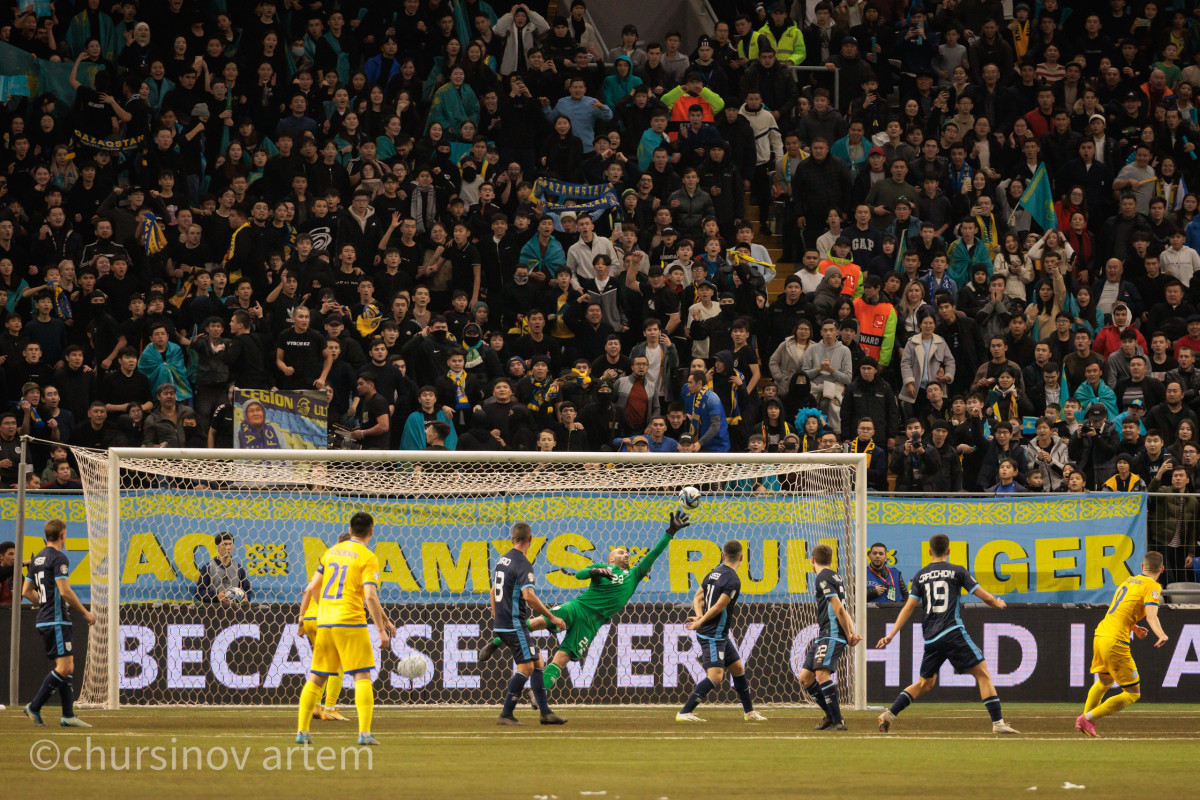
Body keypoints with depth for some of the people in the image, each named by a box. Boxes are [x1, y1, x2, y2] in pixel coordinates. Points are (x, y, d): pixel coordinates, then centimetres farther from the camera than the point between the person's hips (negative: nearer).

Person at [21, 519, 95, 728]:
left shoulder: (38, 558, 16)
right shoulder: (58, 557, -11)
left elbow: (26, 591, 20)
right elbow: (65, 591, -18)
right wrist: (85, 613, -9)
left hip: (44, 620, 10)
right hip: (57, 621, -10)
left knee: (67, 667, 10)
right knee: (64, 668, -11)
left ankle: (68, 715, 6)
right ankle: (34, 707, -12)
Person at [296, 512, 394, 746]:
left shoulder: (331, 552, 13)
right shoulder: (367, 558, -5)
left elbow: (311, 588, 15)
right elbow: (370, 597, -14)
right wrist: (382, 629, -11)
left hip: (324, 622, 6)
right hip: (350, 622, -6)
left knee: (316, 678, 11)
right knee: (362, 677, -4)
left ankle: (302, 731, 9)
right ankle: (364, 733, -14)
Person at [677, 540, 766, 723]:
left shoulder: (714, 573, 10)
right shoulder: (733, 580, -17)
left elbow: (698, 598, 13)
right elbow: (718, 607, -19)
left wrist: (699, 617, -4)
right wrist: (700, 623, -7)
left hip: (721, 636, 10)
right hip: (713, 636, -10)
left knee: (738, 668, 17)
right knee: (715, 676, -15)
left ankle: (749, 711, 27)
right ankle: (684, 713, -17)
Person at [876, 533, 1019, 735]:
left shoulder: (921, 575, 12)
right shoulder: (957, 571, 2)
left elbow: (909, 607, 7)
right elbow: (985, 596, 3)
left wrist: (891, 634, 9)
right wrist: (998, 603, 25)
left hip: (930, 638, 5)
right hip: (952, 633, -5)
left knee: (925, 683, 19)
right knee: (982, 674, -2)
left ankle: (889, 714, 9)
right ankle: (998, 722, -12)